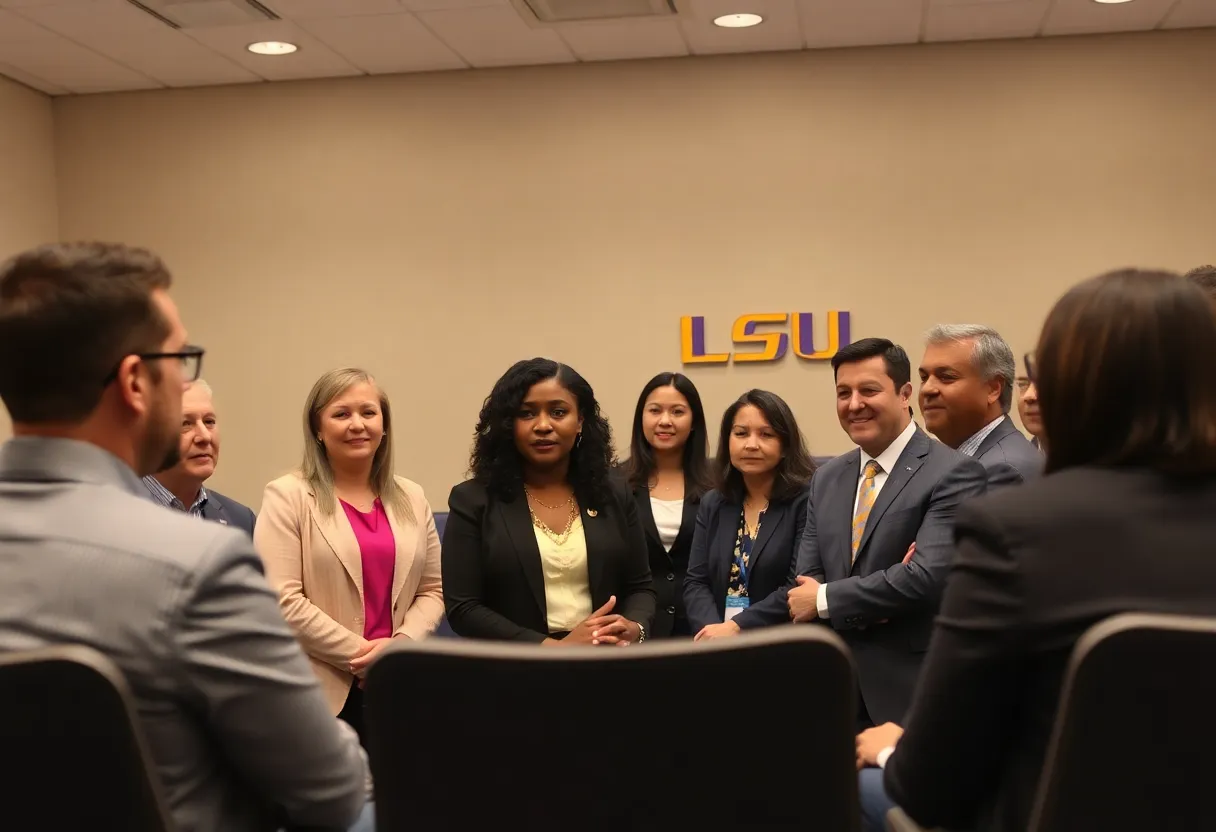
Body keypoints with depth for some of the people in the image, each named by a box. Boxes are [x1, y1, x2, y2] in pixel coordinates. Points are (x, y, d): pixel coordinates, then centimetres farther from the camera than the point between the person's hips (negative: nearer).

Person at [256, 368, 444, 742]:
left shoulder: (412, 498, 12)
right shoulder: (288, 497, -2)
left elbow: (433, 590, 11)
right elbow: (283, 601, -10)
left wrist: (400, 646, -7)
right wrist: (362, 656, -12)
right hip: (321, 693, -4)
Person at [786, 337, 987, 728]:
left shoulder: (954, 473, -10)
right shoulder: (826, 478, 10)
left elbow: (929, 576, -21)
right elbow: (806, 585, 6)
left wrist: (826, 600, -11)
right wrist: (876, 600, -14)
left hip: (913, 691, -5)